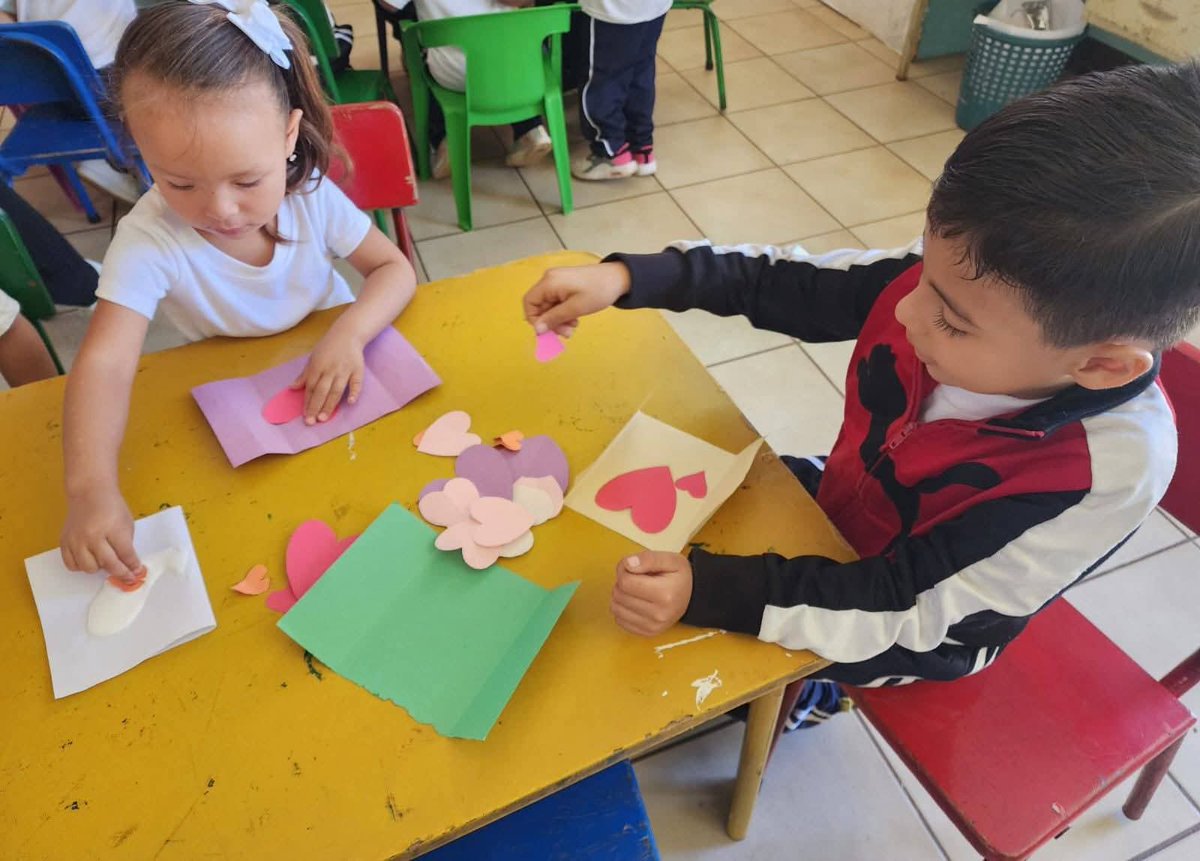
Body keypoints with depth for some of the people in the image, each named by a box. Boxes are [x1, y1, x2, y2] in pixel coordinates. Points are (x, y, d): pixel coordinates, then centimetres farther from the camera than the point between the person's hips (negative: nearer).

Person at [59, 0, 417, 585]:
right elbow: (105, 362, -33)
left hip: (330, 377, 3)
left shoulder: (311, 197, -20)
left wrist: (350, 332, -33)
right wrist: (91, 487, -48)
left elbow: (394, 268, -12)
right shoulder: (148, 240, -27)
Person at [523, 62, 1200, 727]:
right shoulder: (961, 280, -28)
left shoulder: (1112, 472, -38)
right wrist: (629, 277, -25)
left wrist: (711, 592, -41)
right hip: (842, 501, 5)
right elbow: (789, 284, -15)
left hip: (915, 627, -4)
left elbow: (911, 616, -31)